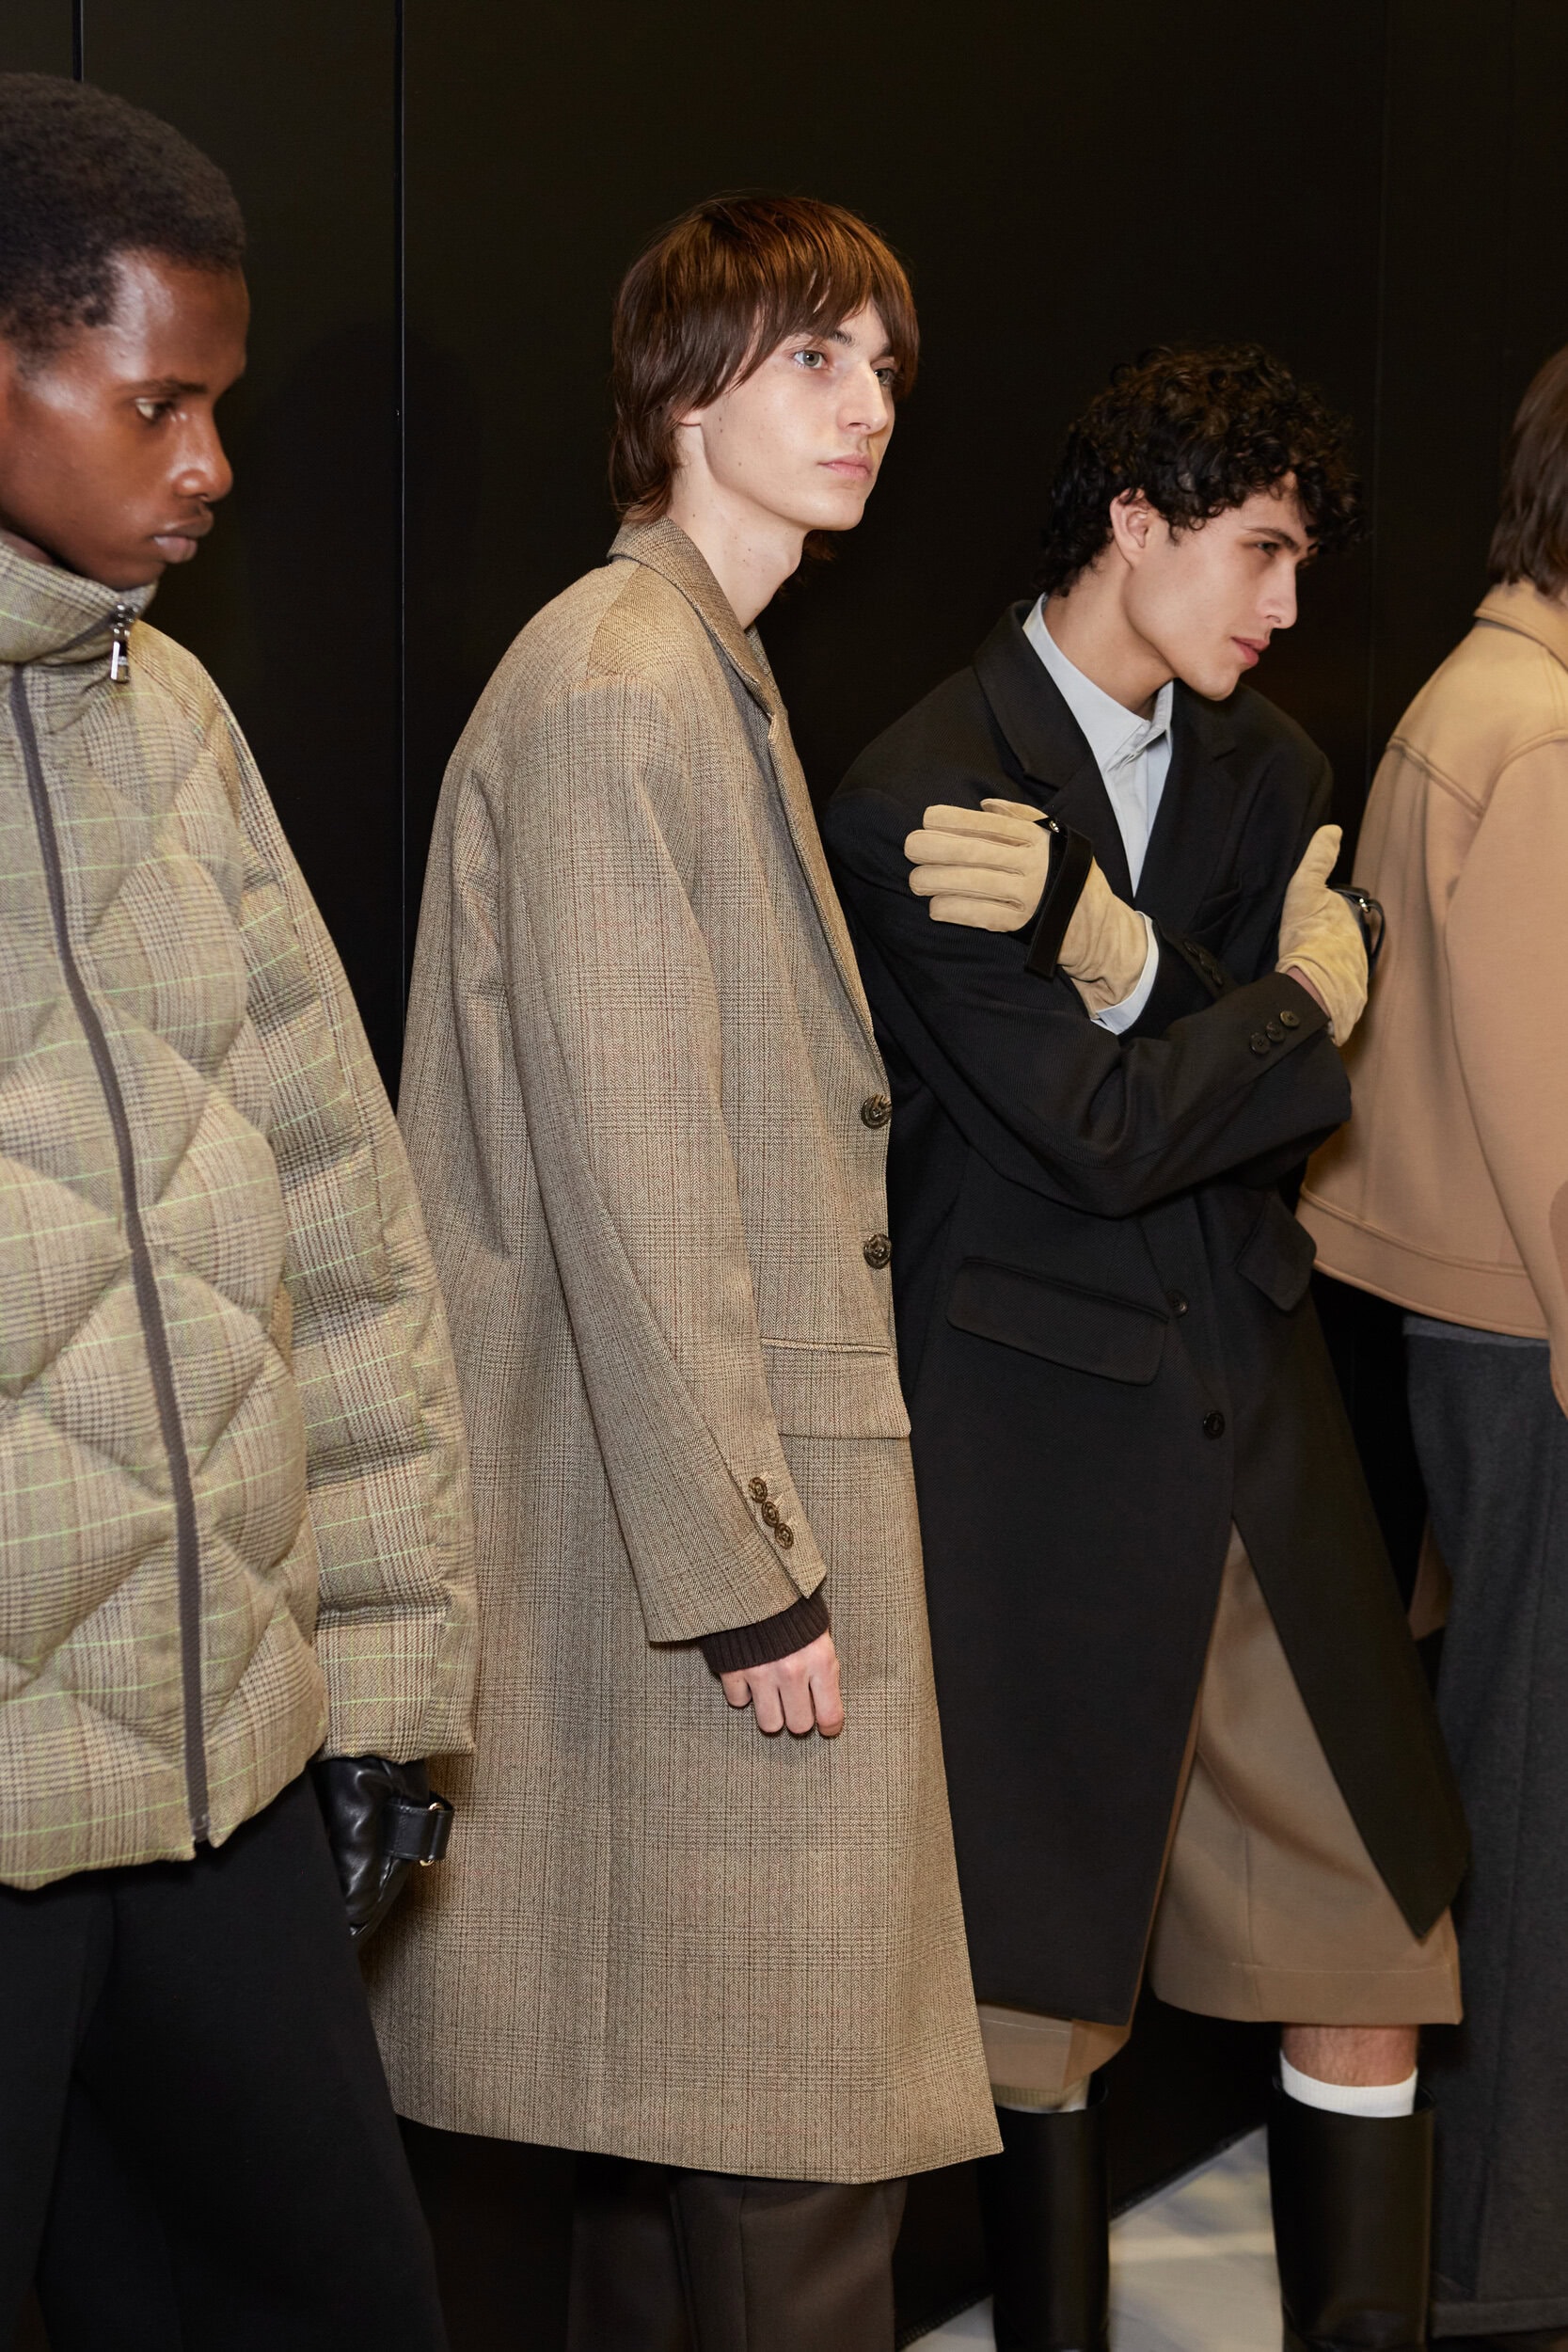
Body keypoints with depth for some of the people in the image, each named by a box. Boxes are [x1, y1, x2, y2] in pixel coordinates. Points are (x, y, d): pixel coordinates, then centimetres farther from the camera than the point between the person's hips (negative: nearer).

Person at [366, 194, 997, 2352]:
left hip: (758, 1471, 10)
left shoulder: (710, 670, 18)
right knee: (800, 2143, -5)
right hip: (710, 1509, -10)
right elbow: (630, 1167, -19)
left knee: (698, 2089, 14)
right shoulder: (618, 684, -14)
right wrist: (749, 1572, -19)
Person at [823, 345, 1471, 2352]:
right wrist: (1307, 1003, -3)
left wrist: (1120, 947, -20)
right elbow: (1101, 1137, -16)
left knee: (1371, 1929, 8)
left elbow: (1285, 1116, -3)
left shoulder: (1263, 770, 9)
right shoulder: (918, 804, -12)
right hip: (1041, 1432, -6)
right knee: (1045, 1972, 7)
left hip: (1252, 1412, 6)